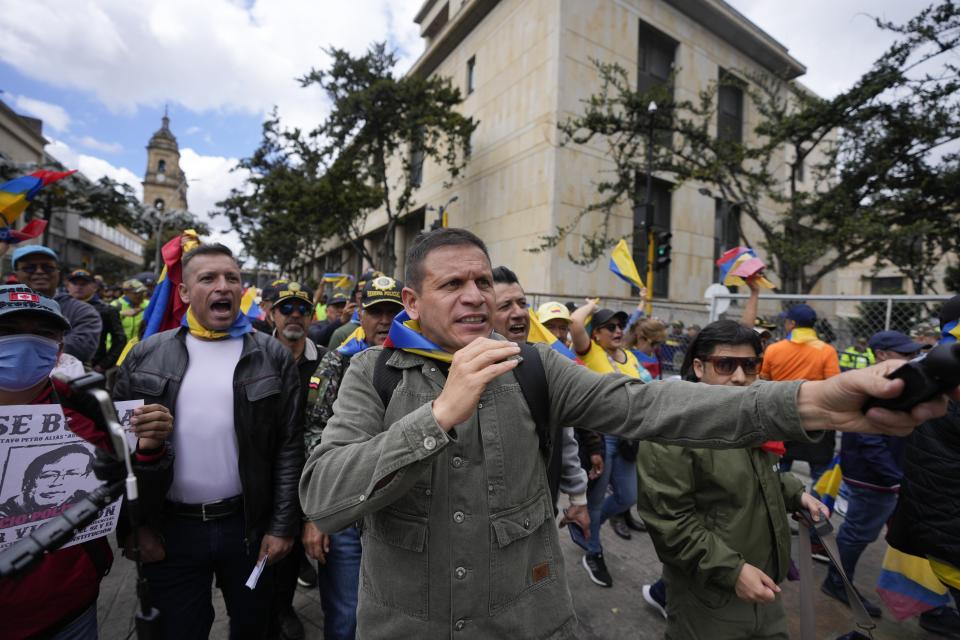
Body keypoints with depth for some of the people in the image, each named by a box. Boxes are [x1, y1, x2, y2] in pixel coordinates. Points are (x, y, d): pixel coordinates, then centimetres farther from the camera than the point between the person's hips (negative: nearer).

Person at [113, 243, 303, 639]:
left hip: (249, 524, 0)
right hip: (169, 528, 1)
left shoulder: (272, 357, -6)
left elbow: (289, 449, -6)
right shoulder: (146, 356, 0)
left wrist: (283, 526, -7)